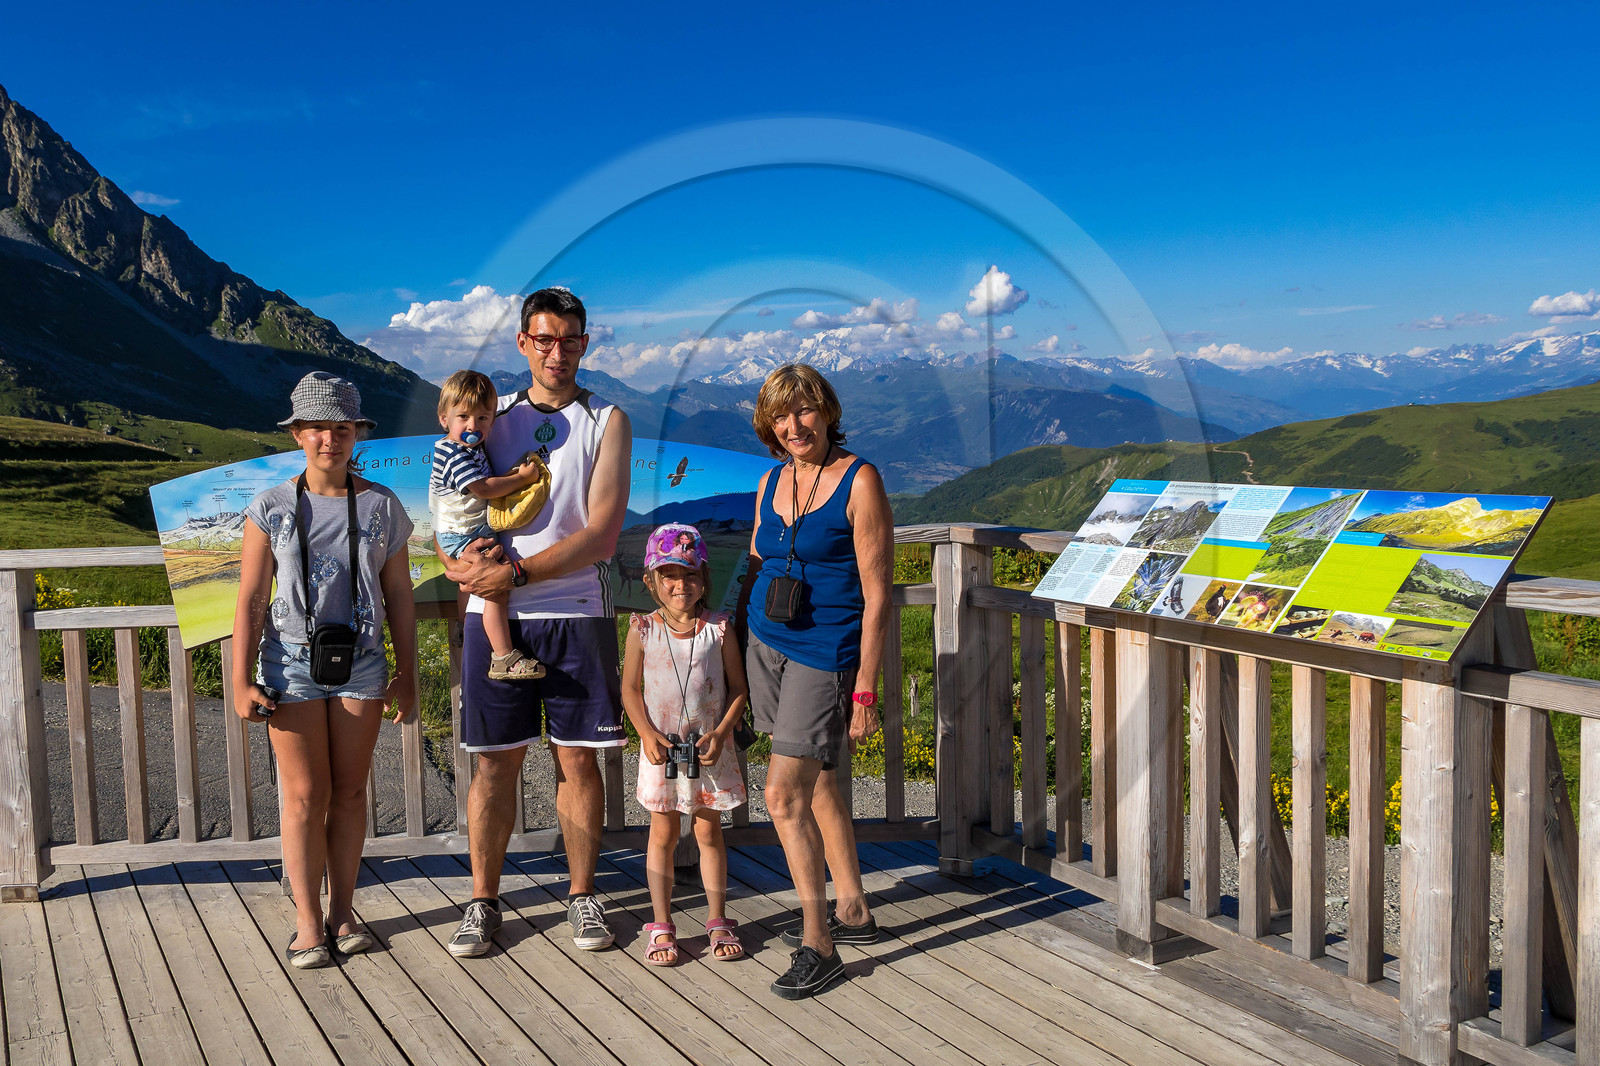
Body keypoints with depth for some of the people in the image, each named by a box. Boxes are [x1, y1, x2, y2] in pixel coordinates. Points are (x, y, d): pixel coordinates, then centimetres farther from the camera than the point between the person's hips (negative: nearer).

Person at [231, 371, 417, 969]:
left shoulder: (382, 507, 3)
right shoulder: (271, 509, -1)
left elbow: (398, 596, 7)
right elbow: (250, 602, -1)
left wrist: (407, 674, 7)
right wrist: (241, 683, -6)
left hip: (361, 659, 2)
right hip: (292, 659, -1)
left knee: (350, 791, 7)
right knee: (305, 794, 0)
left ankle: (343, 912, 20)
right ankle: (309, 923, 10)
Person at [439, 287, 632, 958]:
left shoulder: (607, 422, 3)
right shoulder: (489, 417, 12)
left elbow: (601, 535, -8)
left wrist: (516, 572, -17)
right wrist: (458, 561, -12)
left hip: (575, 611, -1)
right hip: (494, 610, 1)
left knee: (577, 755, 5)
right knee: (496, 759, 5)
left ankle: (582, 895, 19)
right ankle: (484, 901, 17)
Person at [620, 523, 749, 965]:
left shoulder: (719, 628, -4)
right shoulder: (642, 630, -4)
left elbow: (738, 688, -1)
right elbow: (630, 689, 1)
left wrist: (721, 733, -12)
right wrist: (648, 734, -12)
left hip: (710, 749, 0)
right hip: (661, 750, 0)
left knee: (709, 831, 9)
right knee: (662, 834, 7)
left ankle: (718, 921, 21)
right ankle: (661, 926, 17)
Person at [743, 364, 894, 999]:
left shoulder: (860, 482, -11)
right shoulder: (771, 482, 8)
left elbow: (877, 593, -13)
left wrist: (865, 689, -15)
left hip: (825, 655, -7)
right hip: (766, 647, 7)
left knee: (785, 795, -11)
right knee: (818, 784, 15)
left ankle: (819, 945, 1)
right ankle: (852, 911, 30)